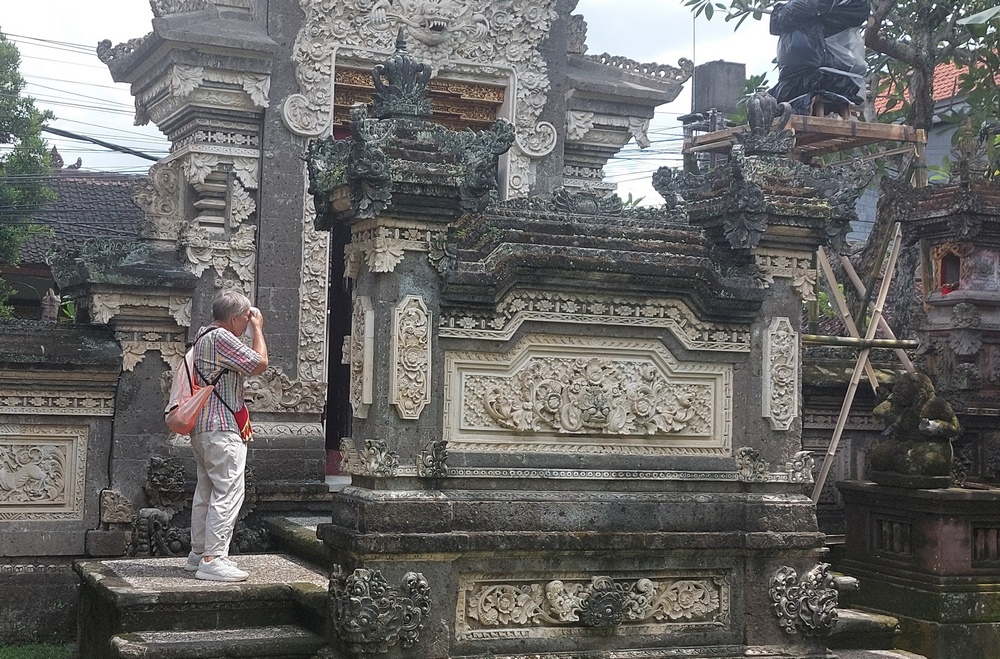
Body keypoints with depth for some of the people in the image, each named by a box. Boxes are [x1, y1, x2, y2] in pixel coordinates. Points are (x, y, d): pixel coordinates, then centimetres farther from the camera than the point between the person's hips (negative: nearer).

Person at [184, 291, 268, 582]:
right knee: (228, 493, -11)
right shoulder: (221, 337, -15)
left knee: (206, 491, 15)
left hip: (203, 428, 11)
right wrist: (258, 328, -2)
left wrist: (253, 327, 20)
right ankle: (212, 559, -13)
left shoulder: (203, 337, 18)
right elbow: (259, 364, -14)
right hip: (222, 429, -11)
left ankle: (198, 553, 20)